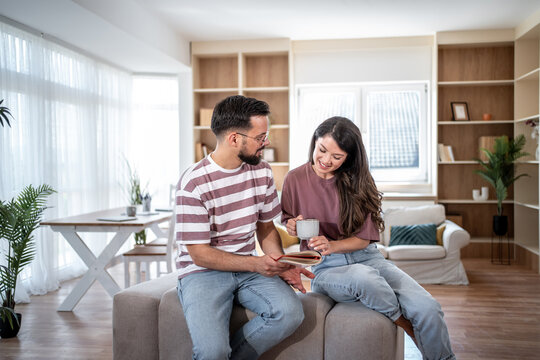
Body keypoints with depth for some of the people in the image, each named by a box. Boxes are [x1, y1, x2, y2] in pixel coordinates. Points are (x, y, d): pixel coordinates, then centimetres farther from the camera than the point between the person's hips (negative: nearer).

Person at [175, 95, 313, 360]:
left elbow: (266, 228, 11)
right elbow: (200, 254, -14)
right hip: (203, 272, -5)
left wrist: (281, 266, -8)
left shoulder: (262, 172, 3)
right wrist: (255, 264, -23)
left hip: (249, 268, 5)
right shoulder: (193, 183, -16)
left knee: (290, 313, -23)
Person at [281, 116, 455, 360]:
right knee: (363, 276, -39)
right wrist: (291, 228, -10)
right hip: (325, 267, -2)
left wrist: (332, 245, -18)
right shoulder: (295, 179, 1)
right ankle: (411, 330, -12)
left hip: (366, 257, 2)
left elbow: (364, 238, 2)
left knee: (427, 308, -22)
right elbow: (285, 221, 15)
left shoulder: (356, 181, 4)